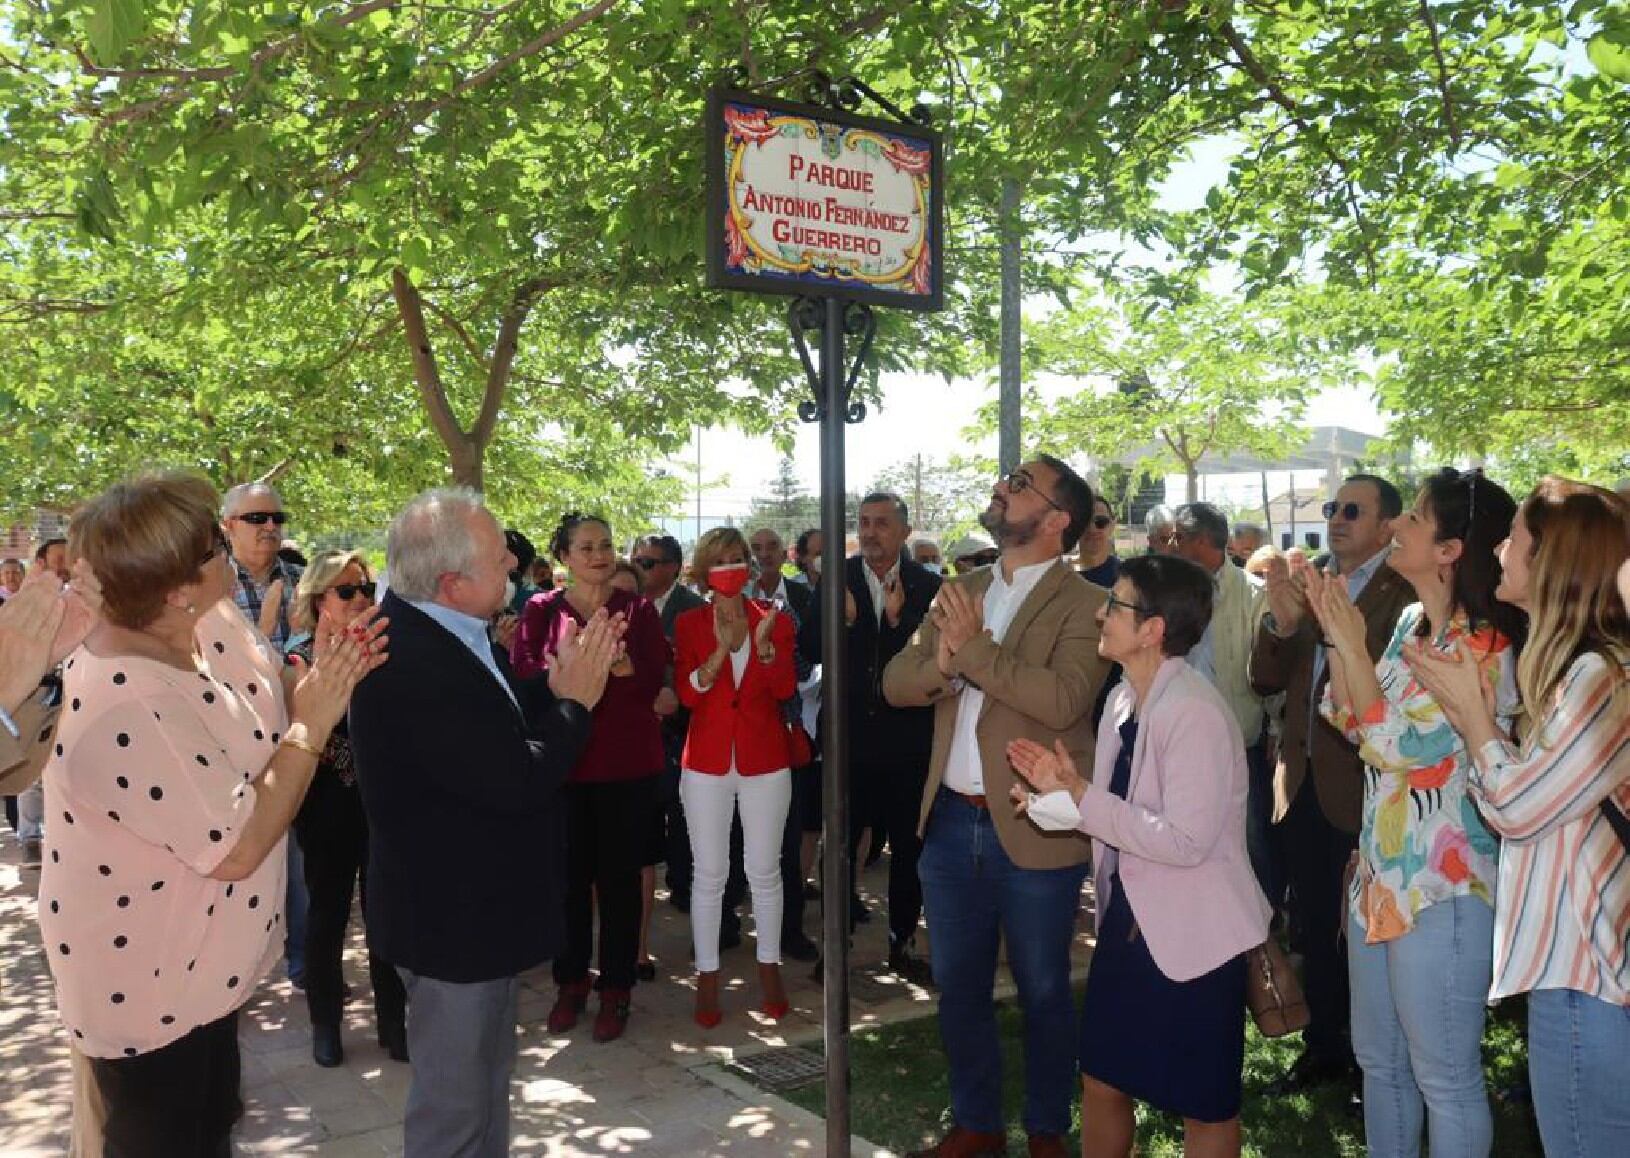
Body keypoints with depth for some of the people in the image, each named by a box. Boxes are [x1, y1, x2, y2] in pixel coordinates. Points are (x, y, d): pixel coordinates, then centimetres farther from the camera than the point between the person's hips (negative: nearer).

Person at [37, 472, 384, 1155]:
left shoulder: (209, 625, -9)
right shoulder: (124, 711, -34)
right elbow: (238, 849, -30)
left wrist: (323, 680, -16)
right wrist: (314, 722, -24)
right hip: (143, 985, -8)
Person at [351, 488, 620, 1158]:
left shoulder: (437, 635, 1)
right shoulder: (414, 662, -30)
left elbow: (502, 740, 7)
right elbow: (519, 783, -30)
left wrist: (558, 688, -5)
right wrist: (575, 701, -15)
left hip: (475, 903, 10)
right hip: (453, 921, -10)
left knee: (486, 1081, 26)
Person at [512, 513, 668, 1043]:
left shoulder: (638, 610, 2)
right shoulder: (542, 610, 3)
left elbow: (654, 680, -8)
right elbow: (522, 672, -9)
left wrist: (616, 662, -27)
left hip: (628, 762, 0)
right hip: (562, 760, 1)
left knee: (619, 876, 6)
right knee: (569, 874, 9)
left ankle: (616, 989, 20)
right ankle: (571, 980, 27)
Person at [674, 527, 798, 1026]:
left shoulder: (773, 619, 3)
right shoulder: (689, 624, 1)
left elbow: (784, 688, -8)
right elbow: (687, 694, -9)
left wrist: (764, 644, -25)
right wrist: (720, 650, -23)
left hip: (765, 760, 1)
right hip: (707, 761, 0)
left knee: (764, 871, 7)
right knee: (709, 874, 3)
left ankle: (770, 968, 23)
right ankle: (707, 977, 15)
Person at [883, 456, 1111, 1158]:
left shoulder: (1084, 605, -10)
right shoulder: (962, 592, 9)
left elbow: (1062, 700, -25)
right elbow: (896, 682, 4)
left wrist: (973, 647, -22)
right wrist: (941, 660, -16)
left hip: (1033, 831, -5)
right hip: (951, 821, 6)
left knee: (1042, 992, 12)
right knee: (957, 986, 17)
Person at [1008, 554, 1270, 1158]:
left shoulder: (1196, 711, -22)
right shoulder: (1123, 700, 5)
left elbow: (1185, 840, -26)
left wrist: (1080, 797, -22)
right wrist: (1061, 789, -6)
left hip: (1193, 932, -8)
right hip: (1126, 915, 8)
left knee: (1205, 1105, 11)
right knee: (1102, 1081, 19)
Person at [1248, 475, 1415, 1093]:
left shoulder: (1405, 593, -11)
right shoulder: (1309, 584, 8)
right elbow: (1265, 678, 3)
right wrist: (1281, 619, -14)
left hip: (1363, 788, -6)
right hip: (1303, 783, 6)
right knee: (1315, 927, 17)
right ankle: (1324, 1047, 34)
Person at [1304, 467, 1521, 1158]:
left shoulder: (1484, 647, -19)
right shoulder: (1411, 621, 6)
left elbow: (1398, 745, -23)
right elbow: (1357, 725, 9)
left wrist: (1351, 642, -20)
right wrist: (1334, 632, 1)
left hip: (1442, 887, -9)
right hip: (1381, 870, 9)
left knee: (1444, 1077, 7)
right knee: (1378, 1061, 22)